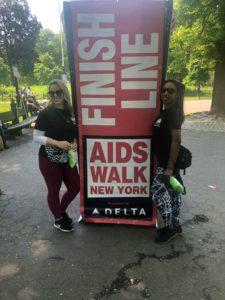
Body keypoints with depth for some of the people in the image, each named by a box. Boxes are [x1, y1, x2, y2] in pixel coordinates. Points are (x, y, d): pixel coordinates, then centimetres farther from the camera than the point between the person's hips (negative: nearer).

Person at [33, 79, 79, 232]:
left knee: (75, 187, 13)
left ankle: (62, 211, 40)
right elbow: (36, 137, -11)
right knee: (54, 190, 9)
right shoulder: (46, 113, -11)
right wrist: (57, 143, -23)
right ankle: (58, 220, 33)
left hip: (67, 159, 6)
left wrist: (75, 143, -7)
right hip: (49, 160, -5)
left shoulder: (70, 112, 4)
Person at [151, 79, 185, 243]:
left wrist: (170, 167, -25)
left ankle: (170, 228, 15)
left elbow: (176, 140, -24)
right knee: (173, 192, 16)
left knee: (157, 192, -2)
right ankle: (175, 226, 31)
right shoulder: (167, 112, 11)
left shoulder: (173, 113, -17)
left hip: (168, 162, -9)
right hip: (167, 161, 9)